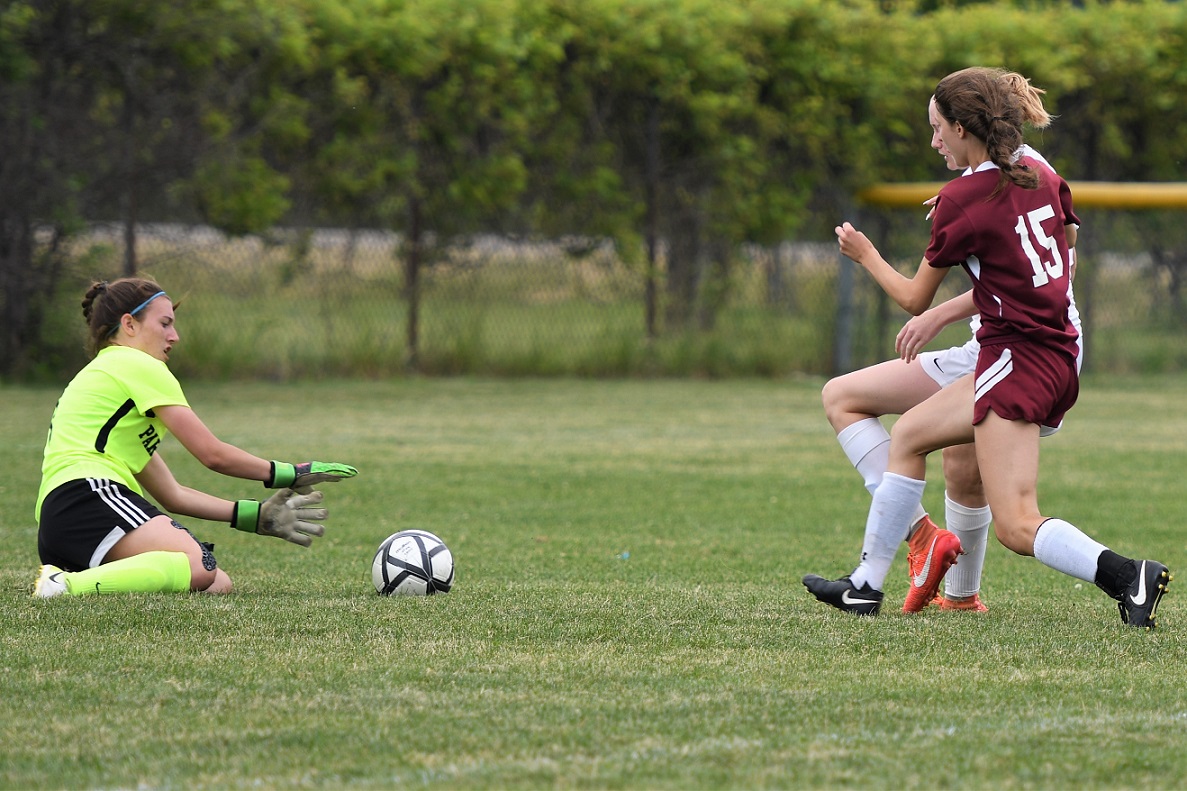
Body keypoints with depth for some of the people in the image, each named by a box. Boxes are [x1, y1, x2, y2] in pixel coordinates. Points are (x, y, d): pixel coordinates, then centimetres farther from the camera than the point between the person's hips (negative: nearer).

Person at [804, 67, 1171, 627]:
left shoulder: (961, 199, -11)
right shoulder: (1042, 178, 9)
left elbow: (915, 299, 0)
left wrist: (865, 255, 17)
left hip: (1015, 360, -9)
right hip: (1058, 361, 9)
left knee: (1017, 527, -13)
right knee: (908, 435, 21)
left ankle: (1128, 576, -29)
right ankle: (865, 586, 27)